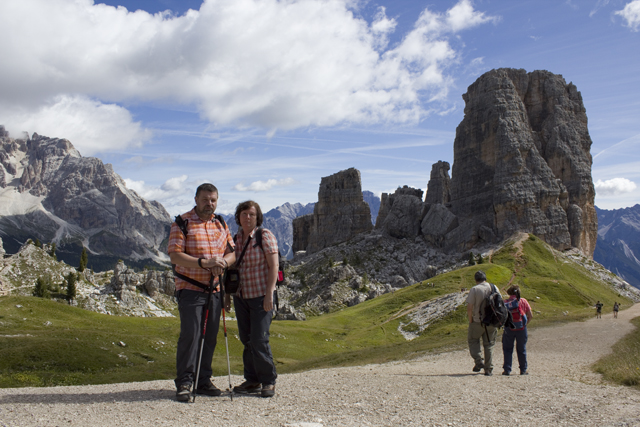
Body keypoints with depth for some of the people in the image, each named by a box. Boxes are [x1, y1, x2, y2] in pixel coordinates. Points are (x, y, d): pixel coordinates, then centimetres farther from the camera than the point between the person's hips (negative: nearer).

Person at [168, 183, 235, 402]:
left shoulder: (221, 224, 13)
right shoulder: (182, 223, -5)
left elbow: (232, 252, 12)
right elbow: (174, 255, -14)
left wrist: (223, 262, -11)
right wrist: (203, 263, -23)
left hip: (214, 289, 6)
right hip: (190, 289, -5)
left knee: (210, 336, 8)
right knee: (190, 335, -8)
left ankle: (203, 381, 19)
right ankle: (184, 383, 2)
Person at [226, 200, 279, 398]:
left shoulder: (265, 236, -7)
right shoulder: (235, 239, 10)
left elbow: (273, 266, -11)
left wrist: (269, 294, -18)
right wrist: (227, 294, 14)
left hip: (261, 295, -6)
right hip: (241, 296, 6)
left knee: (259, 339, -9)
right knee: (246, 339, 8)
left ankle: (268, 381, 5)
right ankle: (252, 381, 17)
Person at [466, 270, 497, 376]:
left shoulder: (474, 289, -9)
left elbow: (469, 308, -14)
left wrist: (470, 320, -1)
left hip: (477, 321, -4)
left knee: (473, 340, 15)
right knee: (489, 344, 13)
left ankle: (479, 361, -2)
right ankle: (488, 369, 13)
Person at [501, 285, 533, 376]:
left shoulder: (505, 303, -2)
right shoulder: (523, 301, -2)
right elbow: (530, 316, 0)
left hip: (509, 329, 0)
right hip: (521, 328, 0)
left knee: (507, 349, 10)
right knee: (521, 349, 13)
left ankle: (507, 369, 5)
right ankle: (523, 370, 17)